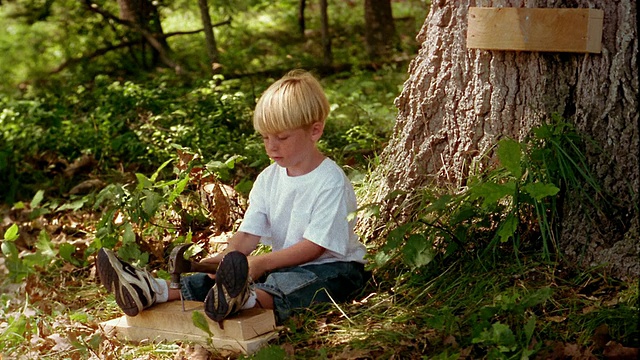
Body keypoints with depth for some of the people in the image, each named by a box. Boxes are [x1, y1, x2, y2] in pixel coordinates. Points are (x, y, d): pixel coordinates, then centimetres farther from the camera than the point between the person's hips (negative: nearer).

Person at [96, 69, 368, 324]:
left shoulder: (330, 181, -16)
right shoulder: (268, 178, 7)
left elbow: (315, 246, -20)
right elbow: (249, 233, -1)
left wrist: (262, 263, -28)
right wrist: (227, 257, -23)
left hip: (333, 267, -7)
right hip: (284, 265, 7)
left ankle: (246, 299, -71)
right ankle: (155, 292, -36)